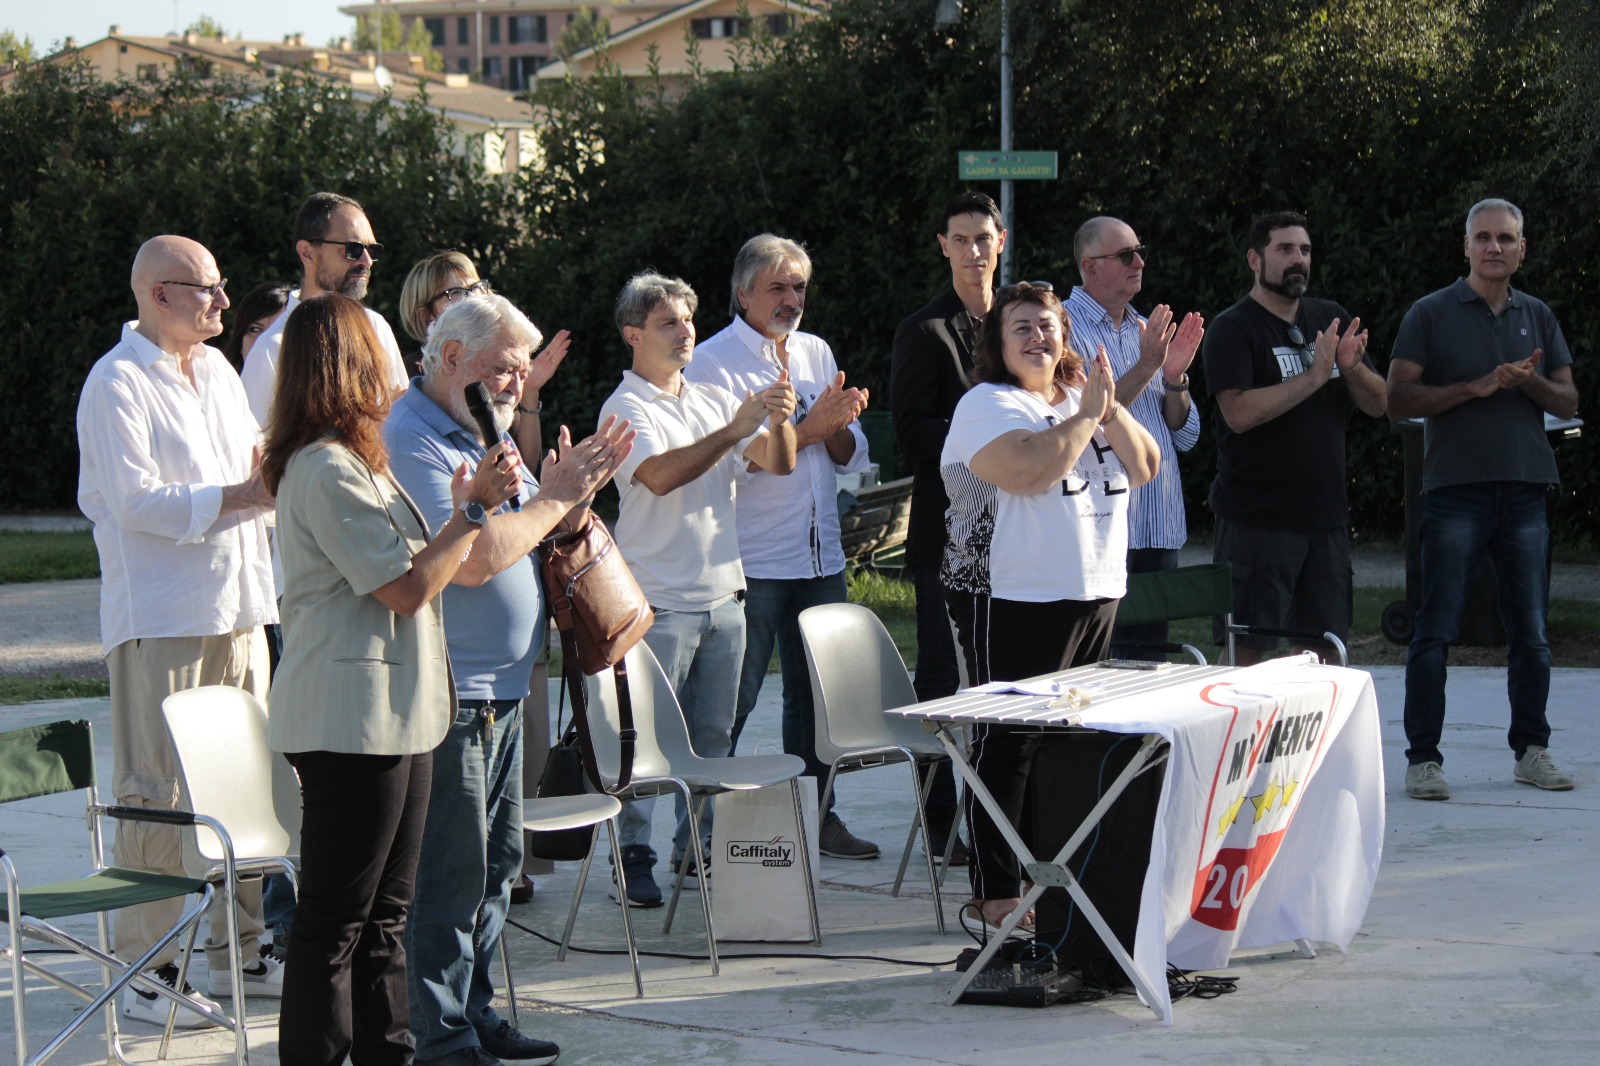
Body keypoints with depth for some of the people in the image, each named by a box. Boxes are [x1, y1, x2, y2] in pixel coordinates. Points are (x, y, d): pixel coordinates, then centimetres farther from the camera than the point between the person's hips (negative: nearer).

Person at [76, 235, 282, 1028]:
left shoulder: (217, 370, 17)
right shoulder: (116, 384, -9)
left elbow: (253, 471, 24)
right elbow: (137, 501, -17)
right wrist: (241, 496, -23)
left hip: (237, 611, 8)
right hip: (160, 620, -8)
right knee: (157, 796, -6)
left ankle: (236, 954, 20)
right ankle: (145, 971, -1)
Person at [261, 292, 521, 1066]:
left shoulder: (351, 462, 18)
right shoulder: (327, 471, -16)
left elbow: (404, 570, 22)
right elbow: (407, 588, -17)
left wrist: (465, 508, 18)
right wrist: (473, 509, -10)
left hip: (393, 716, 11)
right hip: (350, 720, -11)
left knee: (383, 912, 15)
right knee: (335, 919, -4)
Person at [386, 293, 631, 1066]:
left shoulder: (486, 432, 15)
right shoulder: (411, 440, -16)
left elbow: (525, 539, 21)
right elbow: (473, 559, -25)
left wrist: (570, 494, 1)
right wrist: (553, 500, -13)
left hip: (502, 688, 10)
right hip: (450, 695, -10)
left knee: (498, 863, 15)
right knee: (453, 873, -5)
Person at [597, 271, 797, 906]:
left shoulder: (714, 401, 14)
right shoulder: (626, 409, -5)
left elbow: (779, 464, 7)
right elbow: (660, 474, -22)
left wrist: (780, 419, -13)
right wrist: (735, 429, -25)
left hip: (723, 594, 6)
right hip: (659, 602, -6)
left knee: (713, 734, 11)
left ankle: (699, 848, 19)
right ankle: (632, 857, 0)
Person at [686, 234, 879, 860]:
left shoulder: (816, 353, 13)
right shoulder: (714, 362, -7)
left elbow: (851, 457, 13)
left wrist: (839, 426, -9)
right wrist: (809, 428, -19)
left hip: (820, 558, 6)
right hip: (749, 566, -6)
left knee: (817, 693, 12)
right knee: (730, 704, -5)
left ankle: (816, 816, 23)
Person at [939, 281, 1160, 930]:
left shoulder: (1082, 398, 17)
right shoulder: (988, 404, -6)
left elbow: (1144, 468, 9)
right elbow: (1030, 470, -24)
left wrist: (1110, 408, -5)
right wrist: (1088, 415, -13)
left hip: (1095, 594, 8)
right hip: (1015, 601, -8)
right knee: (1008, 745, -5)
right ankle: (997, 892, -2)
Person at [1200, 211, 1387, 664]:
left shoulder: (1332, 319, 13)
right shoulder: (1232, 329, -5)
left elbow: (1378, 404, 10)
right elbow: (1239, 413, -19)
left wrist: (1352, 368, -11)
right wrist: (1314, 375, -21)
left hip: (1326, 514, 6)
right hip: (1257, 519, -6)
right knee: (1249, 651, -5)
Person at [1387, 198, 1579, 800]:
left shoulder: (1538, 317, 15)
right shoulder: (1431, 314, 3)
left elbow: (1568, 402, 14)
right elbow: (1398, 399, -5)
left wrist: (1531, 382, -7)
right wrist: (1476, 387, -13)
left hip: (1527, 491, 4)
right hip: (1455, 490, -4)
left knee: (1531, 631, 7)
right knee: (1436, 630, -6)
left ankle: (1531, 750, 17)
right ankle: (1423, 757, -2)